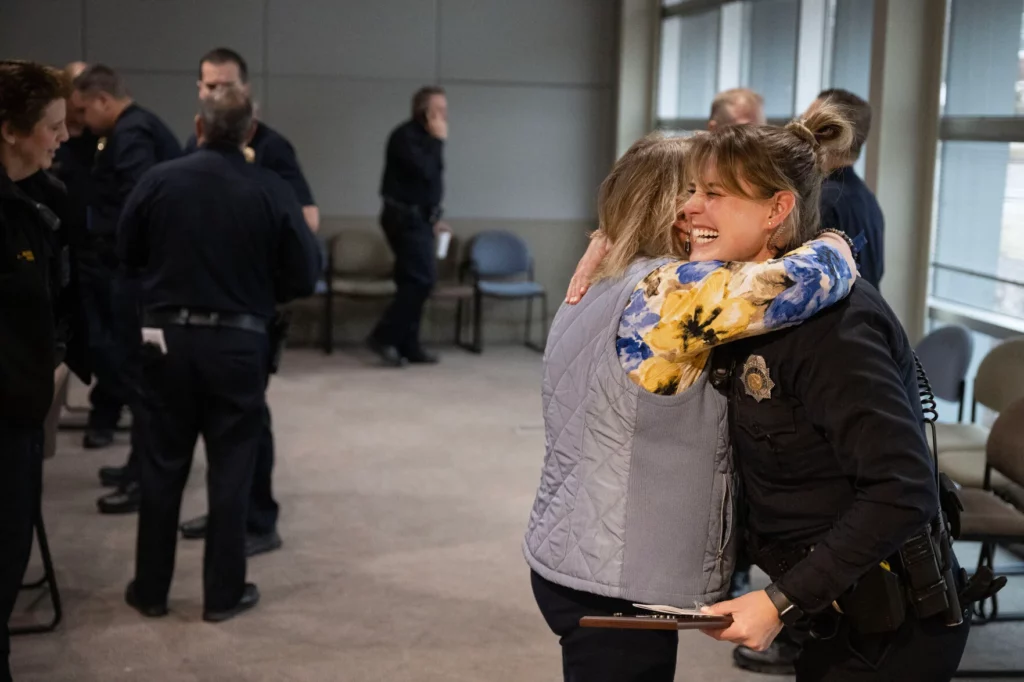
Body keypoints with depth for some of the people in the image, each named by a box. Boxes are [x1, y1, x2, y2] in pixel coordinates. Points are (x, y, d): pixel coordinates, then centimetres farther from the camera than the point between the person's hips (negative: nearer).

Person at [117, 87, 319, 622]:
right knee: (230, 469, 8)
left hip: (167, 338, 2)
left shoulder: (159, 180, -6)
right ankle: (223, 593, 15)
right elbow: (305, 276, -7)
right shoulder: (271, 191, -11)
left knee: (163, 465, 12)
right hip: (239, 343, -1)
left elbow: (126, 252, 6)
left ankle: (150, 589, 21)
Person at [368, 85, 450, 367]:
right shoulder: (405, 136, -14)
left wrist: (433, 217, 17)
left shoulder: (424, 138, 16)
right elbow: (424, 171, -27)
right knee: (422, 279, -14)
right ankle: (384, 337, -9)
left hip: (417, 217, 10)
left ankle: (407, 346, 12)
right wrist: (438, 140, -17)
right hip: (405, 217, -10)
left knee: (414, 281, 8)